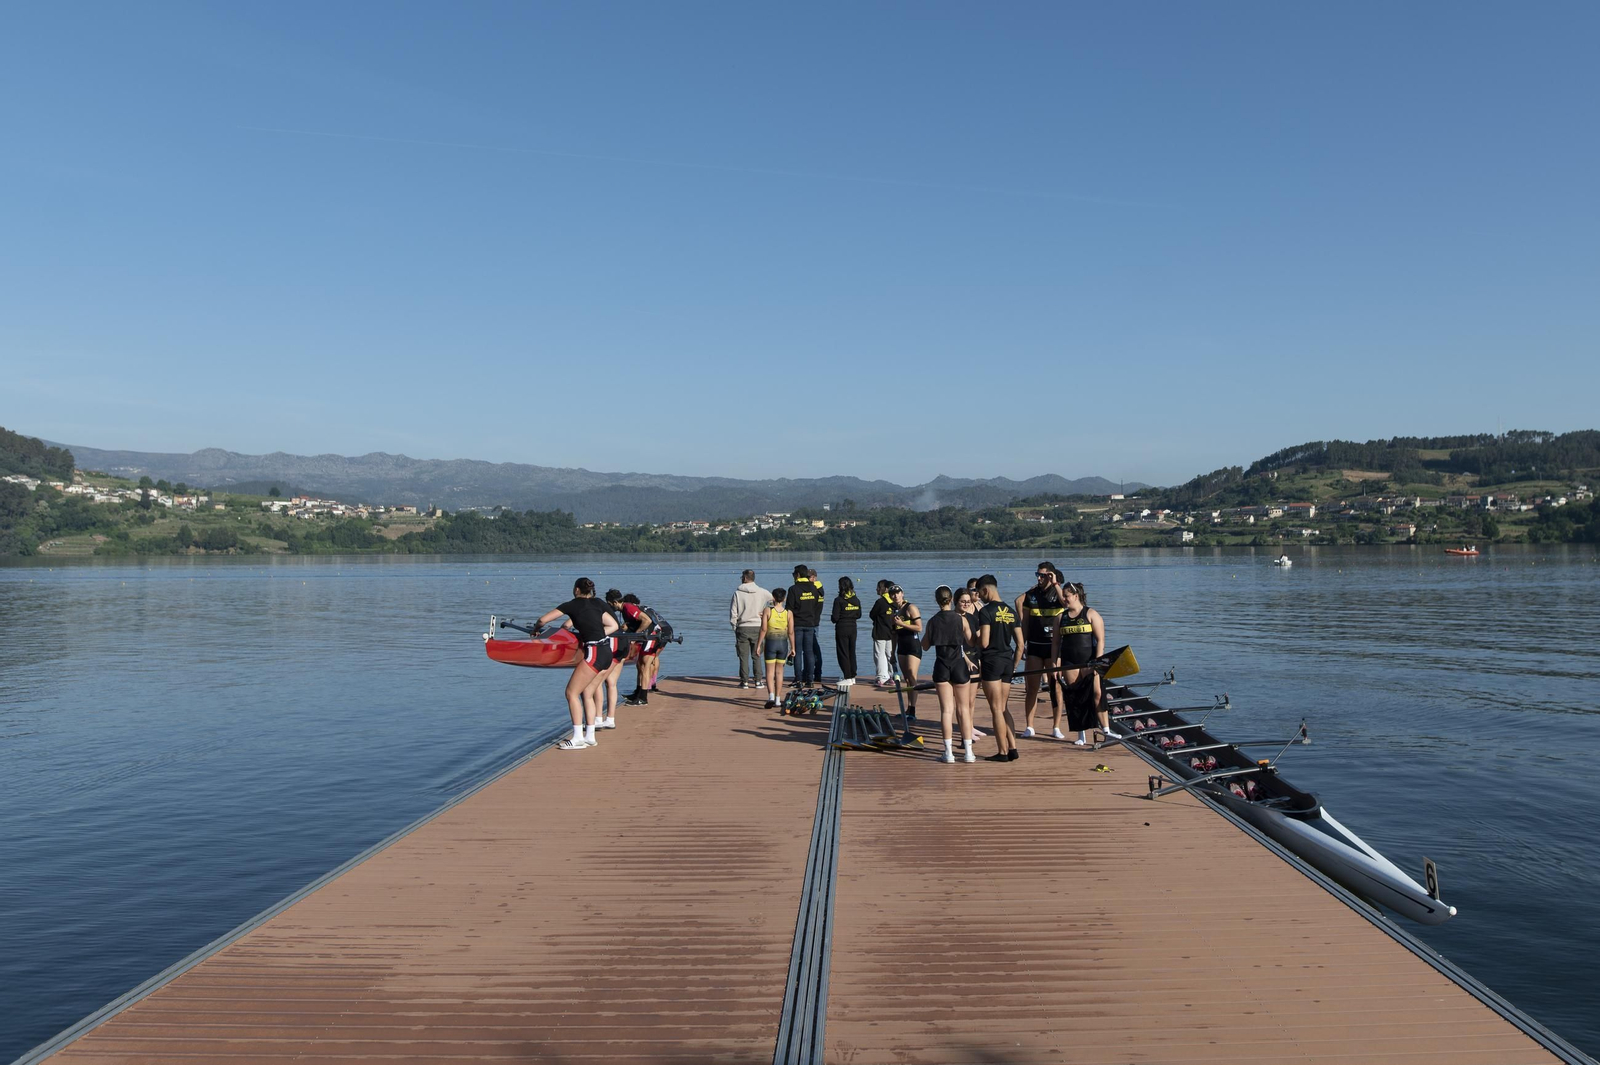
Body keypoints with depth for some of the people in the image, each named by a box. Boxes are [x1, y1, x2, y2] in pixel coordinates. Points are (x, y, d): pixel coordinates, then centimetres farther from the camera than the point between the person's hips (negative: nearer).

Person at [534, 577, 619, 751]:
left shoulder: (572, 605, 0)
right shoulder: (598, 603, 16)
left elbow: (543, 620, 4)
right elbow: (613, 626, 15)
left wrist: (535, 630, 24)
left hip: (593, 653, -7)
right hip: (606, 652, 7)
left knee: (572, 692, 1)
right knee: (587, 693, 15)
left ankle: (578, 738, -1)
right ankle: (589, 736, 16)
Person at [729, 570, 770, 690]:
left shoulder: (738, 593, -5)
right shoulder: (762, 592, -1)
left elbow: (733, 612, -4)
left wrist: (734, 626, 8)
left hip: (742, 628, -1)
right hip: (757, 627, 1)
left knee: (743, 656, 5)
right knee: (757, 656, 8)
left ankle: (744, 681, 5)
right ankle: (758, 680, 6)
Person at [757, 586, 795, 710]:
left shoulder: (767, 611, -7)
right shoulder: (789, 613, -2)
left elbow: (763, 629, -9)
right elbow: (791, 632, -1)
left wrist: (759, 644, -1)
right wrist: (793, 647, 9)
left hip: (770, 642, -2)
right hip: (783, 643, 2)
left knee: (770, 671, 1)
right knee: (779, 671, 12)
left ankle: (771, 696, -17)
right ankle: (778, 699, 15)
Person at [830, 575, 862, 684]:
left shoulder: (839, 600, -14)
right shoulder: (856, 600, 3)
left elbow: (835, 618, -15)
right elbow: (859, 615, 10)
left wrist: (831, 617, 7)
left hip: (842, 628, -6)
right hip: (853, 627, 6)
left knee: (843, 653, 1)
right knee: (852, 652, 14)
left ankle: (847, 678, 0)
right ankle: (853, 676, 18)